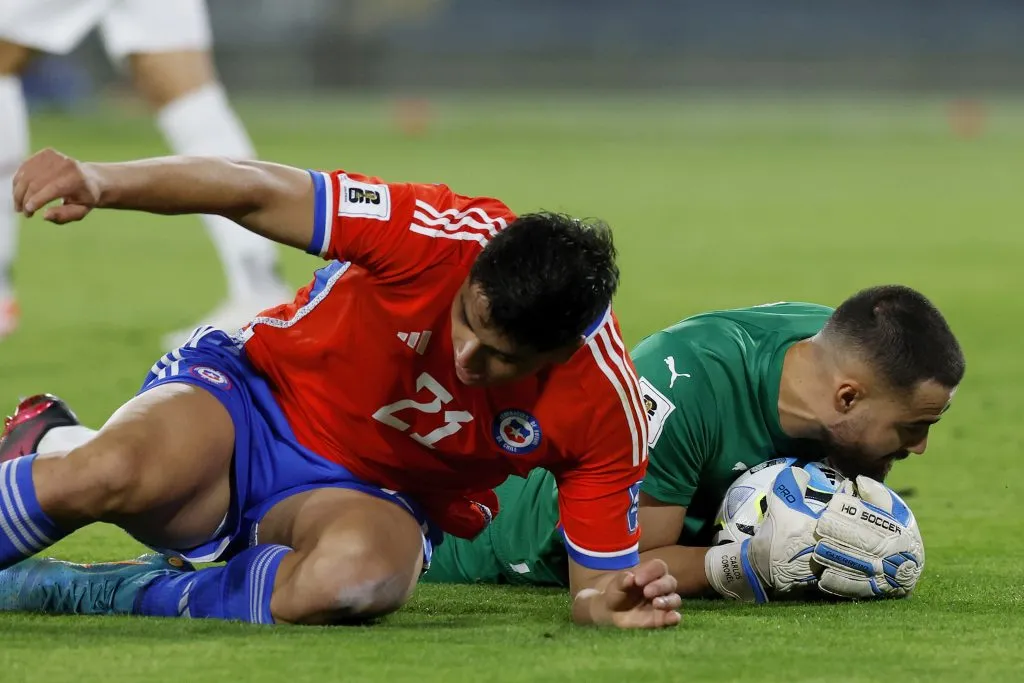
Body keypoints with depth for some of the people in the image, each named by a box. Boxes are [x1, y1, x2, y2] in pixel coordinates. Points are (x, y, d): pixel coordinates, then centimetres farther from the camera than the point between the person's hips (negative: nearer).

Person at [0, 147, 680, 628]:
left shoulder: (606, 412, -20)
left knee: (358, 571, -40)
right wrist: (103, 181, -38)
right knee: (110, 475, -37)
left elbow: (597, 581, -8)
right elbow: (256, 192, -23)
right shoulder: (441, 235, -26)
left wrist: (610, 605, -34)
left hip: (377, 497, 1)